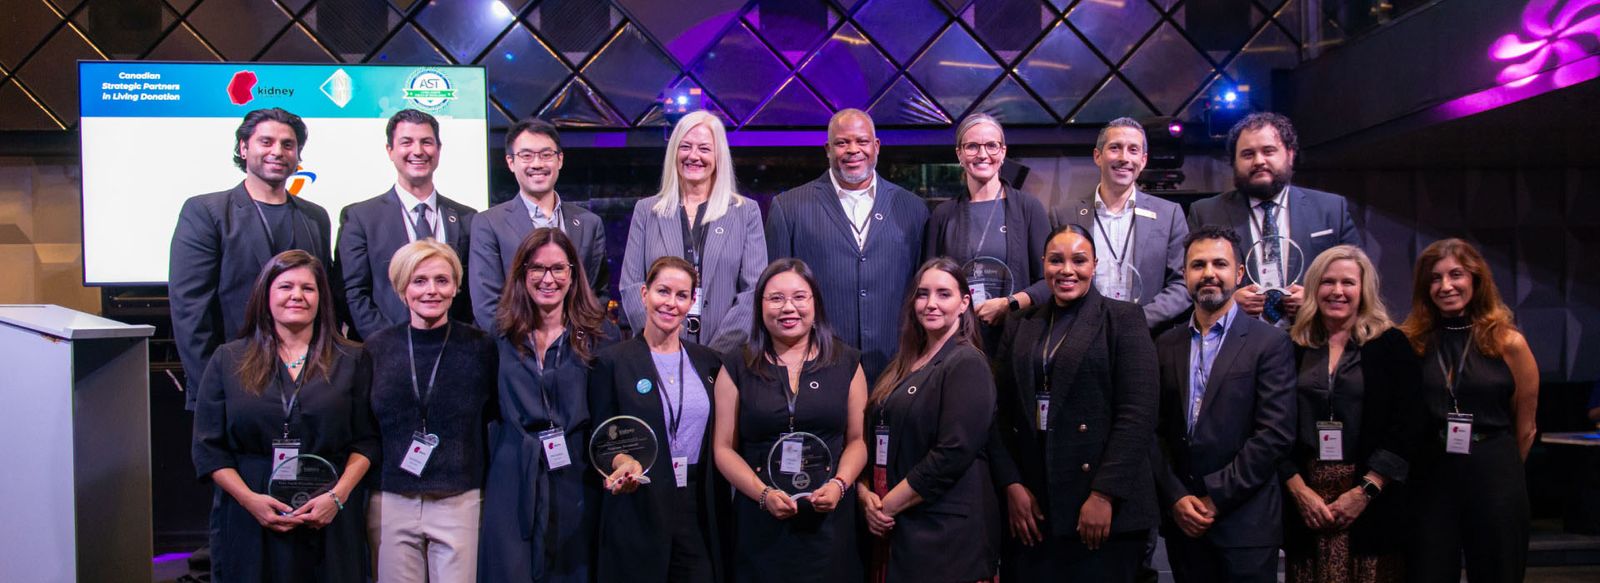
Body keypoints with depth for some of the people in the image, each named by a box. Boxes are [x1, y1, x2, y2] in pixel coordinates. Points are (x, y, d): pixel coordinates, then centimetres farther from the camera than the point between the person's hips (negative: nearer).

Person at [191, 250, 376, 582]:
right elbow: (208, 448, 3)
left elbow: (366, 442, 2)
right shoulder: (228, 361, 7)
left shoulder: (351, 361, 5)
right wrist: (250, 499, -10)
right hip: (249, 524, 0)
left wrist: (338, 495, -12)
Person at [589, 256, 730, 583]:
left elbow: (718, 443, 13)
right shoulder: (613, 361, -2)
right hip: (638, 516, -3)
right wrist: (623, 463, -20)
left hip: (700, 515, 3)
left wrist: (723, 515, 7)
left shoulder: (707, 362, 9)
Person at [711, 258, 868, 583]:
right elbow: (724, 447, 2)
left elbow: (857, 439, 6)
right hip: (760, 523, 0)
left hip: (829, 519, 1)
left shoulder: (846, 363, 5)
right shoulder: (738, 368, 4)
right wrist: (764, 494, -11)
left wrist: (839, 484, -12)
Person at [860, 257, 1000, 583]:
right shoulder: (906, 364, 13)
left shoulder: (967, 364, -11)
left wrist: (888, 505, -14)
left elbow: (953, 453, -19)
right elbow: (878, 439, 14)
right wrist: (866, 493, -4)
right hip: (896, 529, 7)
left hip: (946, 531, -7)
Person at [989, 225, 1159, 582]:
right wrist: (1012, 485, -3)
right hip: (1029, 505, 4)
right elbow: (1001, 414, 8)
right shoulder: (1019, 327, 12)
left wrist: (1104, 495, -14)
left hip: (1104, 510, -3)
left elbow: (1138, 414, -8)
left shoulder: (1123, 319, 0)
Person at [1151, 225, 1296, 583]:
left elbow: (1275, 434, -10)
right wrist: (1175, 498, -7)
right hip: (1181, 519, 3)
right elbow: (1155, 431, 5)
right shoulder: (1166, 346, 8)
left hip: (1246, 524, -3)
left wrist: (1215, 498, -12)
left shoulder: (1270, 344, -3)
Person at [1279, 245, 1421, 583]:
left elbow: (1405, 427, -4)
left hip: (1373, 506, -1)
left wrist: (1364, 492, -11)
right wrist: (1299, 490, -7)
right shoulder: (1294, 348, 6)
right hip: (1305, 500, 2)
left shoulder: (1390, 345, 2)